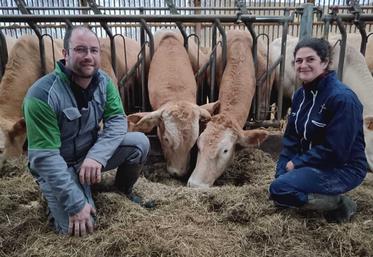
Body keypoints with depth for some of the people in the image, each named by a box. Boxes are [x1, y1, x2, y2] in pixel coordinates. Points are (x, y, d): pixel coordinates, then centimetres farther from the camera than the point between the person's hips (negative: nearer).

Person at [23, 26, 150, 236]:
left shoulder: (103, 81, -8)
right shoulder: (42, 95, -26)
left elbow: (117, 120, -14)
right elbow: (44, 157, -27)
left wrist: (97, 156, -33)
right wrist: (76, 204, -28)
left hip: (92, 152, 5)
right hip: (57, 165, -4)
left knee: (140, 143, -15)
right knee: (77, 228, -18)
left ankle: (123, 191, 11)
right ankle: (53, 196, 15)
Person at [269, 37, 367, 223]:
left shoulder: (342, 97, -23)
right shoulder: (301, 94, 2)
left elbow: (335, 150, -24)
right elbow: (291, 138, 3)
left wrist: (297, 163, -16)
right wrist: (282, 171, -6)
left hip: (343, 168, -8)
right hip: (311, 163, 8)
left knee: (279, 190, -22)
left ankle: (339, 204, -3)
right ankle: (329, 198, 14)